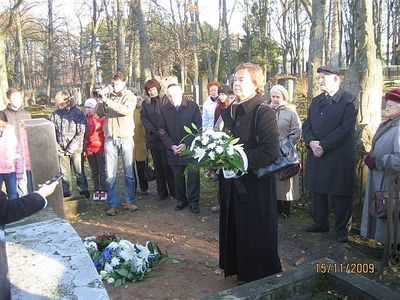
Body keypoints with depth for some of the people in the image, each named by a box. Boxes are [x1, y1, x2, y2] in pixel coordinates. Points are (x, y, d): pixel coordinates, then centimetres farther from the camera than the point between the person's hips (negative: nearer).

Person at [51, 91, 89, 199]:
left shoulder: (78, 113, -8)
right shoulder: (55, 114, 1)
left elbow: (81, 133, -12)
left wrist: (70, 149, -14)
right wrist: (57, 148, -7)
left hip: (76, 149, -3)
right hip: (61, 150, 3)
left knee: (79, 172, 8)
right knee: (64, 173, 11)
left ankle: (83, 191, 24)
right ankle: (66, 193, 25)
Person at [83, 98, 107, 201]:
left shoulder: (101, 119, -7)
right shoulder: (85, 119, 5)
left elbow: (105, 134, -6)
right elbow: (83, 135, 10)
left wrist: (105, 148, -11)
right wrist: (84, 149, 7)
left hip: (99, 148, -4)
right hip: (89, 149, 4)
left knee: (102, 170, 3)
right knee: (94, 171, 11)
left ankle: (103, 190, 10)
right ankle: (96, 191, 19)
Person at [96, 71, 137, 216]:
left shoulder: (130, 96, 2)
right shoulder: (108, 95, 9)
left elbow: (126, 110, -18)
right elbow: (99, 112, 2)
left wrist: (108, 101, -22)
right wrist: (102, 100, -14)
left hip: (126, 138, -2)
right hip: (110, 139, 2)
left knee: (129, 173, 5)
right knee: (110, 174, 1)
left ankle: (130, 201, 17)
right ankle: (113, 204, 10)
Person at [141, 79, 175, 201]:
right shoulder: (146, 103, 12)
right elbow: (144, 119, 1)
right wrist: (154, 131, -13)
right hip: (153, 139, 4)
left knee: (167, 166, -5)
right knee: (158, 167, 9)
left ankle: (173, 192, 5)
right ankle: (162, 192, 16)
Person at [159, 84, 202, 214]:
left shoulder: (193, 106, -5)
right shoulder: (164, 109, 2)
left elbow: (198, 128, -6)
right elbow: (163, 130, 5)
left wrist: (186, 144, -14)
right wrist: (171, 145, -9)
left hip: (190, 148, -2)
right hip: (174, 150, 2)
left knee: (193, 176, 2)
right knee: (178, 177, 10)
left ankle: (193, 202, 16)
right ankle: (181, 200, 26)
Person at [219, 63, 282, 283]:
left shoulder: (264, 113, -13)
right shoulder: (228, 114, 10)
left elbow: (270, 150, -22)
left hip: (255, 184, -7)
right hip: (231, 184, 7)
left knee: (255, 234, 6)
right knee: (233, 229, 17)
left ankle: (258, 278, 25)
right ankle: (237, 267, 37)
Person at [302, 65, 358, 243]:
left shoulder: (349, 101, -7)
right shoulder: (316, 101, 13)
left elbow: (346, 129, -16)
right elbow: (307, 124, 10)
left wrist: (323, 145, -18)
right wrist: (311, 142, -10)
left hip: (339, 156, -6)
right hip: (316, 155, 6)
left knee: (340, 194, 3)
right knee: (317, 190, 13)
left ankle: (342, 228, 18)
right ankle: (320, 223, 29)